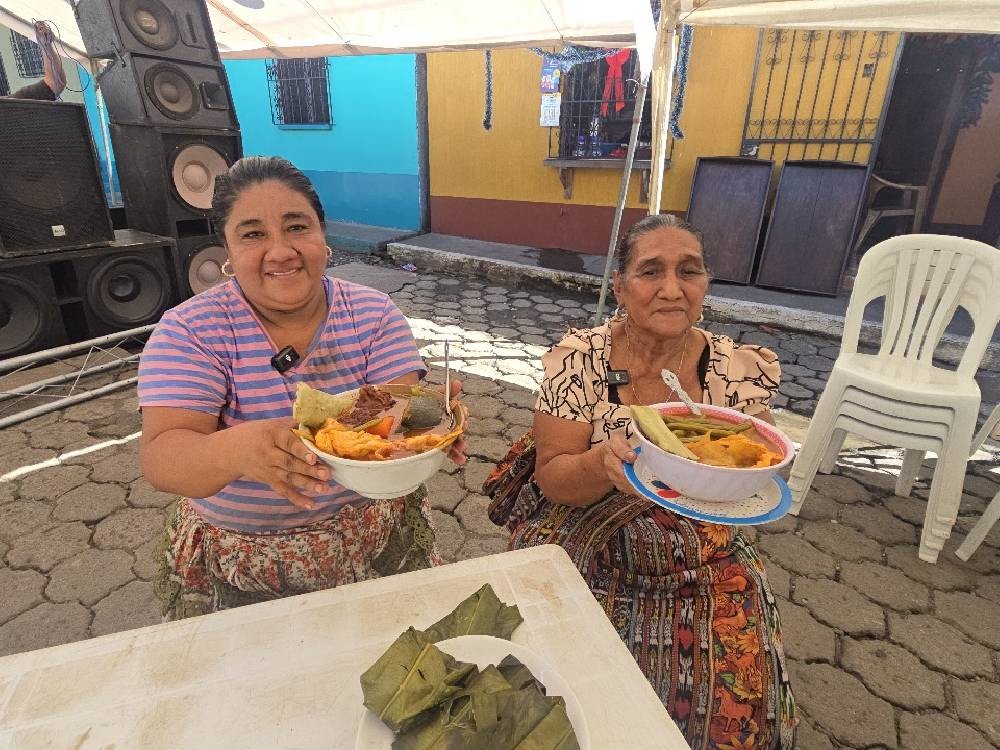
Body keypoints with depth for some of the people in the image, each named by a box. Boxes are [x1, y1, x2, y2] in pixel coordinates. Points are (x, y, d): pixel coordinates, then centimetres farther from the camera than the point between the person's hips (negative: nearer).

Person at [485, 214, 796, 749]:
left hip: (702, 565, 2)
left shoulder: (739, 370, -7)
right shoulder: (579, 359, -13)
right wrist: (602, 462, -32)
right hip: (587, 557, -1)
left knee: (737, 704, -11)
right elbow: (550, 478, -11)